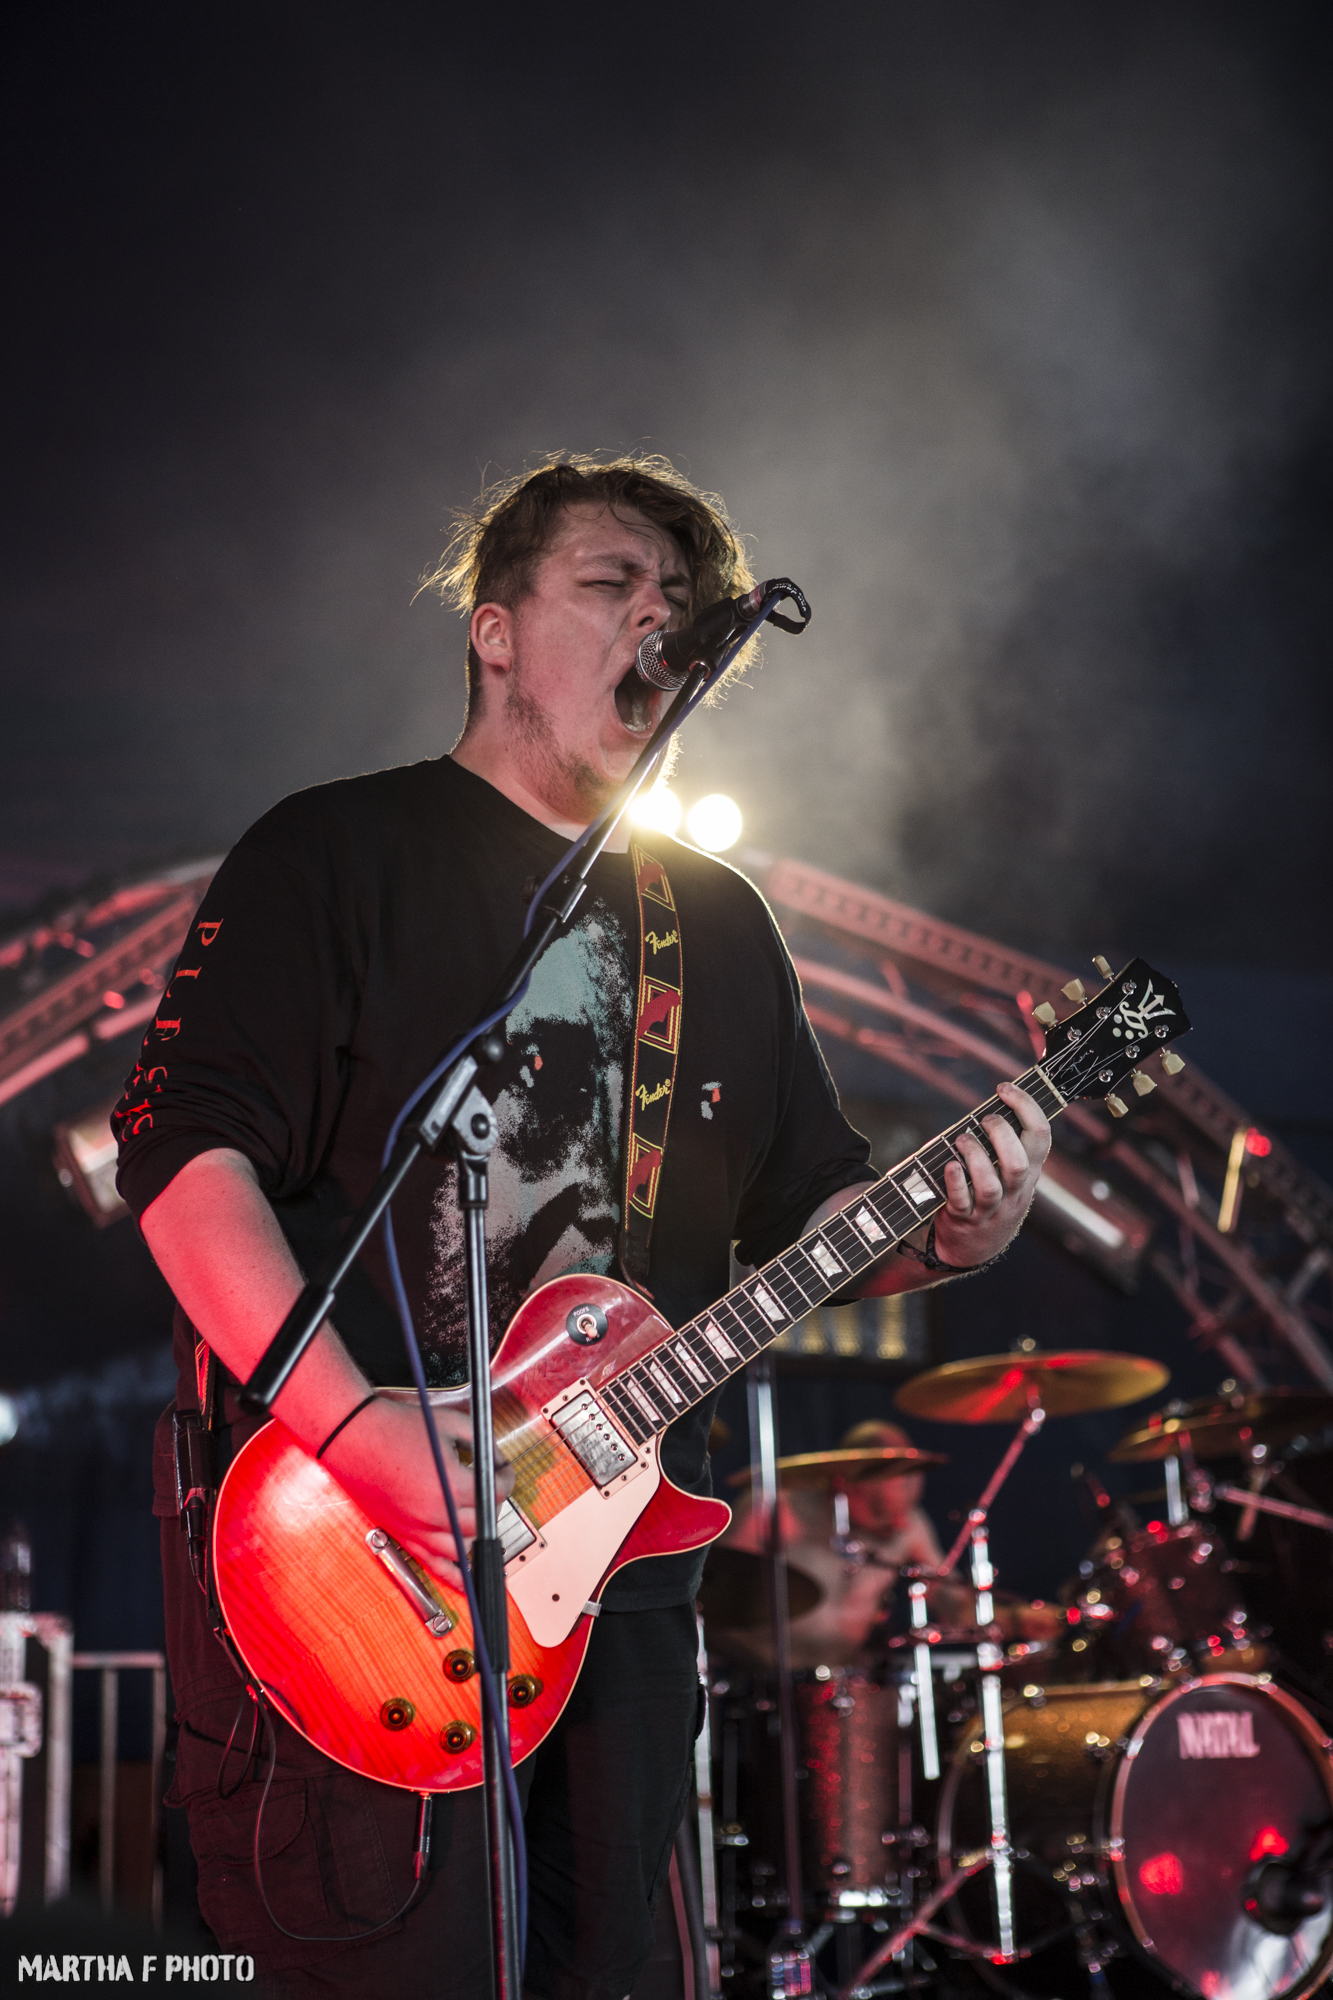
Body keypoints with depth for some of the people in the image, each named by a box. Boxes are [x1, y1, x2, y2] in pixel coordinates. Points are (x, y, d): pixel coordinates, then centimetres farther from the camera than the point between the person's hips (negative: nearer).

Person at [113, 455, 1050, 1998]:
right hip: (346, 1567, -6)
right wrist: (363, 1439, -24)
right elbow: (186, 1145, -14)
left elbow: (809, 1201, 17)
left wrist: (946, 1232, -6)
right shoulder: (341, 852, -4)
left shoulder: (720, 919, 16)